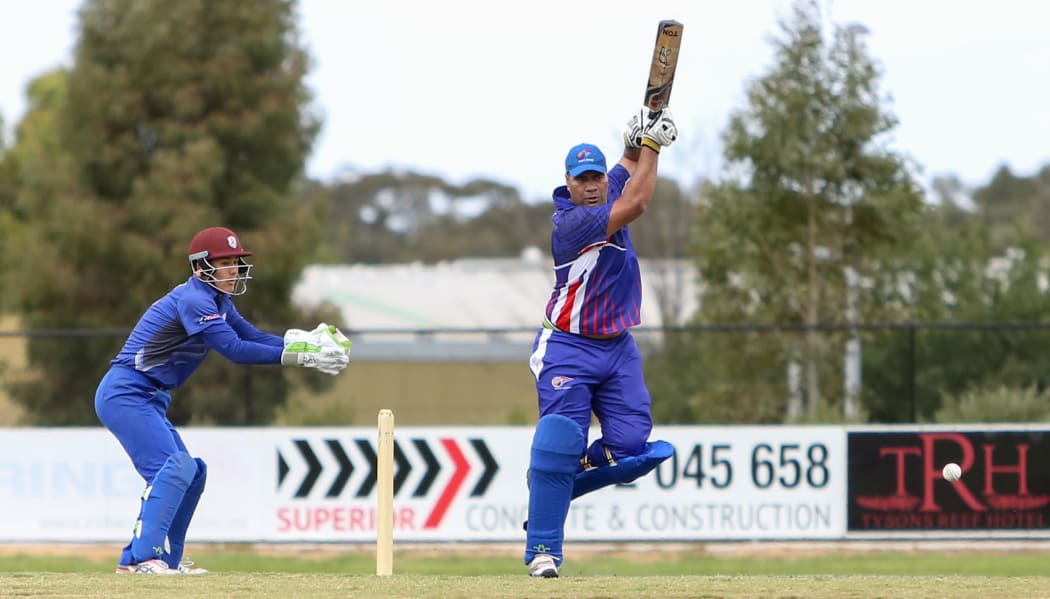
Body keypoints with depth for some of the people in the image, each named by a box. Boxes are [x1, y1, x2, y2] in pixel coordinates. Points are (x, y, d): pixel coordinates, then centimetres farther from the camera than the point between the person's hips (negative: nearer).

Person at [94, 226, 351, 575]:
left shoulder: (218, 302, 14)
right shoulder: (194, 298, -18)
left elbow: (254, 338, 8)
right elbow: (234, 349, -26)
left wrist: (308, 340, -8)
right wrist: (298, 355, -26)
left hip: (148, 400, 11)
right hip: (125, 394, -11)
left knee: (191, 471, 12)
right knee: (173, 467, -22)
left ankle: (167, 558, 16)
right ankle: (142, 557, -26)